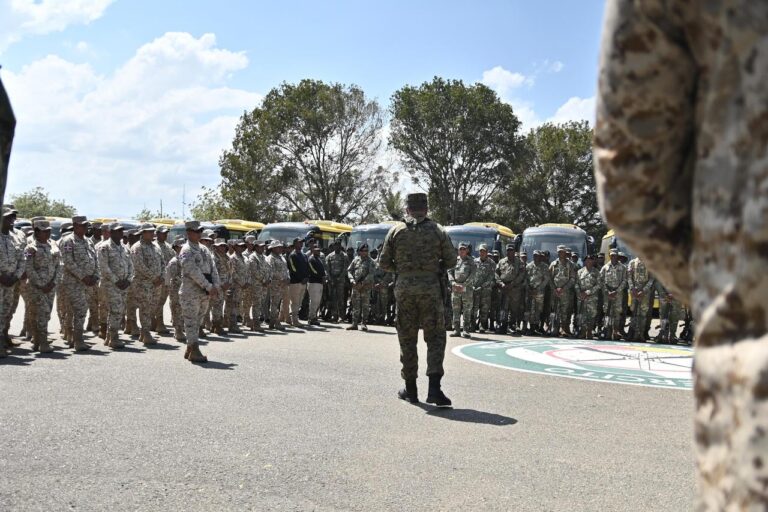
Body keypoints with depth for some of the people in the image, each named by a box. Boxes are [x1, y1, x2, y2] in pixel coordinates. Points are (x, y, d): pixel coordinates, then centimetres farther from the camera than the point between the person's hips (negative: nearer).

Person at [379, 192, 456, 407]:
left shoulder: (396, 231, 4)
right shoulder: (438, 230, 2)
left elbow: (384, 262, 5)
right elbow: (451, 260, 3)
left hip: (404, 287, 1)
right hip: (430, 288, -1)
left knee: (407, 338, 10)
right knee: (435, 337, 2)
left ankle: (410, 389, 16)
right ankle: (434, 388, -10)